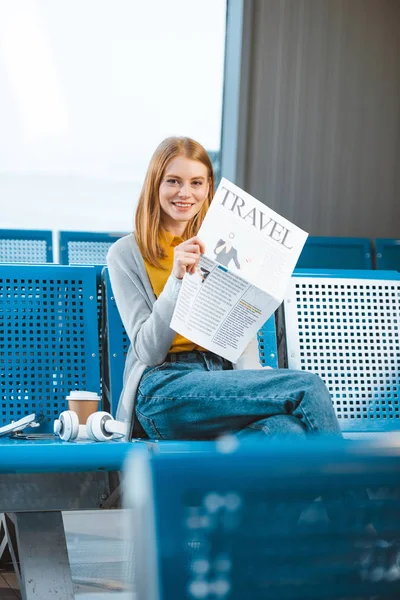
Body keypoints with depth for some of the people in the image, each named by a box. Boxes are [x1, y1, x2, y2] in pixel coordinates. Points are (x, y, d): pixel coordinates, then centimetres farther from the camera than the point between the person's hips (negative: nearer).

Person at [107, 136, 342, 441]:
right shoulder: (126, 253, 7)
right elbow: (149, 352, -3)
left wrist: (251, 377, -10)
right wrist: (177, 278, -16)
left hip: (223, 376, 4)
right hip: (162, 387, -4)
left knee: (287, 430, -35)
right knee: (308, 388, -26)